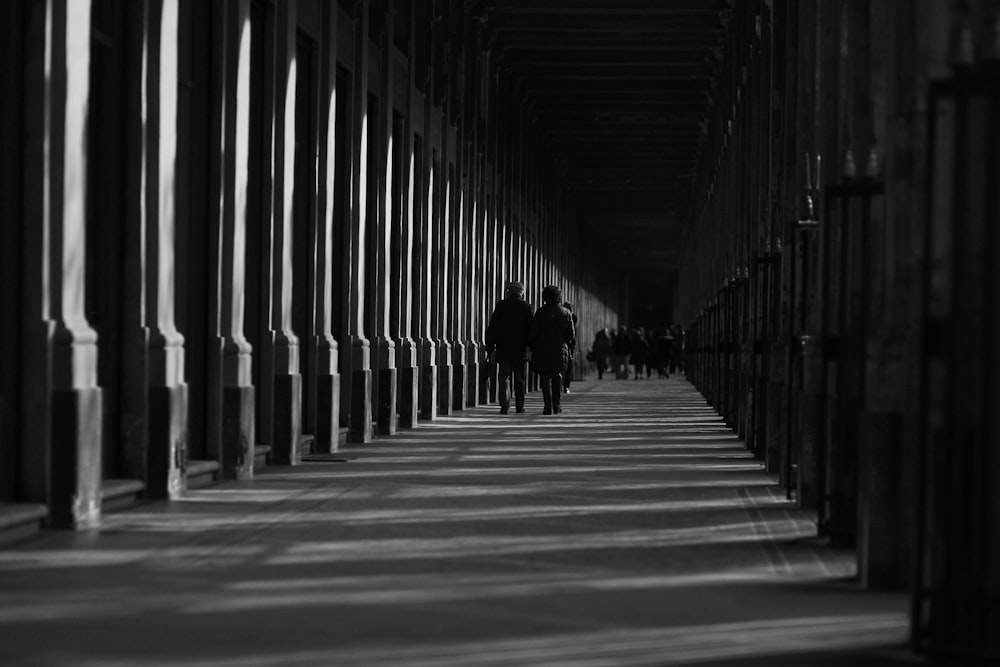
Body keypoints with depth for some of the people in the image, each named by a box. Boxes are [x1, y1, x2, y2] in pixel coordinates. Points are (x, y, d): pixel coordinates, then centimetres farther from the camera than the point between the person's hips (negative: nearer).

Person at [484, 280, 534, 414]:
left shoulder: (501, 306, -2)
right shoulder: (526, 307, -1)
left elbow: (492, 329, -2)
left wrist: (490, 348, 3)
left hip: (504, 349, -1)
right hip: (520, 350, 1)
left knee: (503, 378, 3)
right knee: (519, 379, 11)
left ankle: (505, 405, -8)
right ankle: (520, 406, 13)